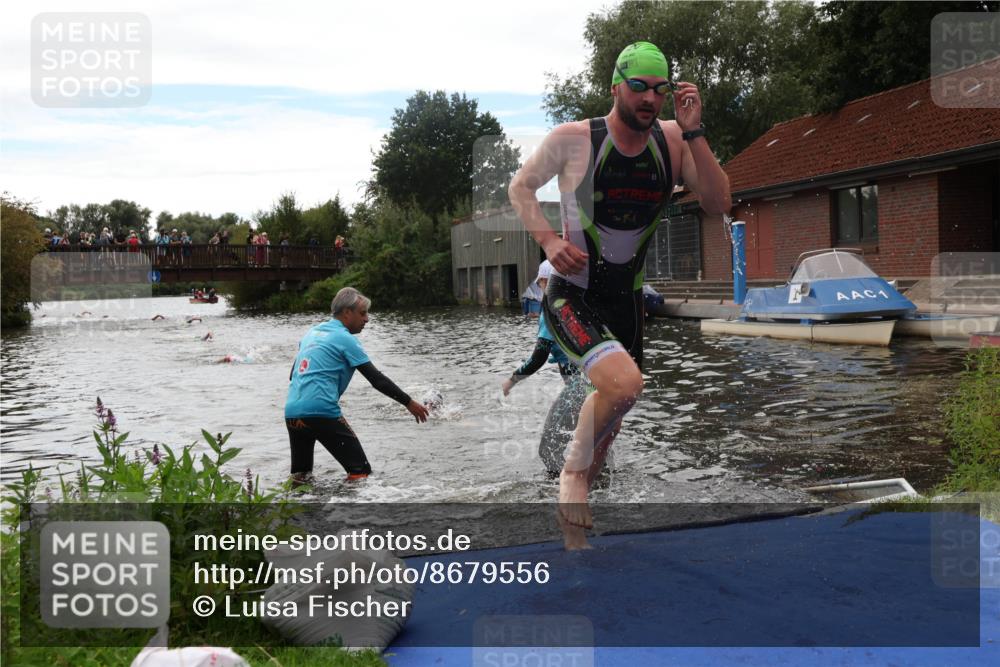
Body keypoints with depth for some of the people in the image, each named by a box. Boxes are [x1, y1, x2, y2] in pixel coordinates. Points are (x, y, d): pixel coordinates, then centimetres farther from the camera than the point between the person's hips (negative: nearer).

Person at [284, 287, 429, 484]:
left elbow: (293, 375, 24)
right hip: (322, 413, -8)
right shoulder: (345, 338, -2)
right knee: (362, 473, -3)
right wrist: (409, 403, 1)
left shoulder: (313, 332, 19)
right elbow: (377, 379, -5)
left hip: (291, 414, 8)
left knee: (299, 475, 20)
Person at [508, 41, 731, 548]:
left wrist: (693, 133, -17)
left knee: (608, 417, 16)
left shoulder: (672, 140, -2)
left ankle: (571, 516, 41)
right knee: (625, 383, -31)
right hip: (571, 296, -5)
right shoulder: (573, 138, -12)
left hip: (626, 301, 6)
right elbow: (521, 187, 1)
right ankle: (572, 473, -2)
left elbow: (718, 205, -8)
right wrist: (549, 241, -15)